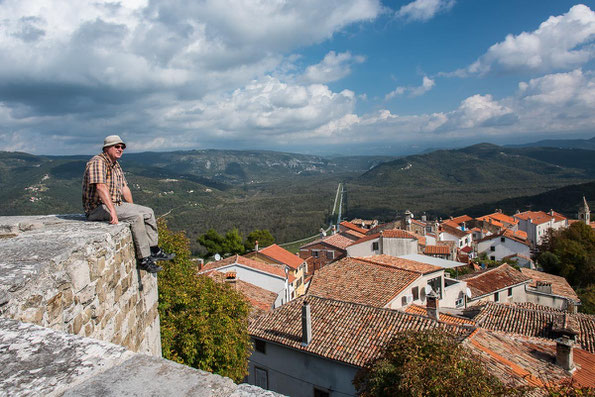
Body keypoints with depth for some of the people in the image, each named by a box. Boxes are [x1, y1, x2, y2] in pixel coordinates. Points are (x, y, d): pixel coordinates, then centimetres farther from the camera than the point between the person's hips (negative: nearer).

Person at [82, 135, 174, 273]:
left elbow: (124, 187, 20)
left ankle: (154, 251, 8)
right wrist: (112, 211, -39)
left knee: (148, 212, 5)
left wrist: (133, 208, 16)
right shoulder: (98, 162, -17)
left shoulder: (116, 165, 15)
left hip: (116, 204, 10)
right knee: (136, 216, -26)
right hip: (98, 208, -10)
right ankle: (144, 259, -23)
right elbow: (100, 186, -31)